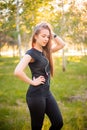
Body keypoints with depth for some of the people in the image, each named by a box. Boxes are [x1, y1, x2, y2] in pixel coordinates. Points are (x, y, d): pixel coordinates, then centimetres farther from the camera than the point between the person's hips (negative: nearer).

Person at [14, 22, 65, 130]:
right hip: (36, 95, -8)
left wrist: (51, 33, 2)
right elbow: (17, 71, -30)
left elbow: (62, 44, 14)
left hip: (47, 92, 8)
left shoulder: (45, 51, 7)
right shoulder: (30, 53, -16)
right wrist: (32, 82, -18)